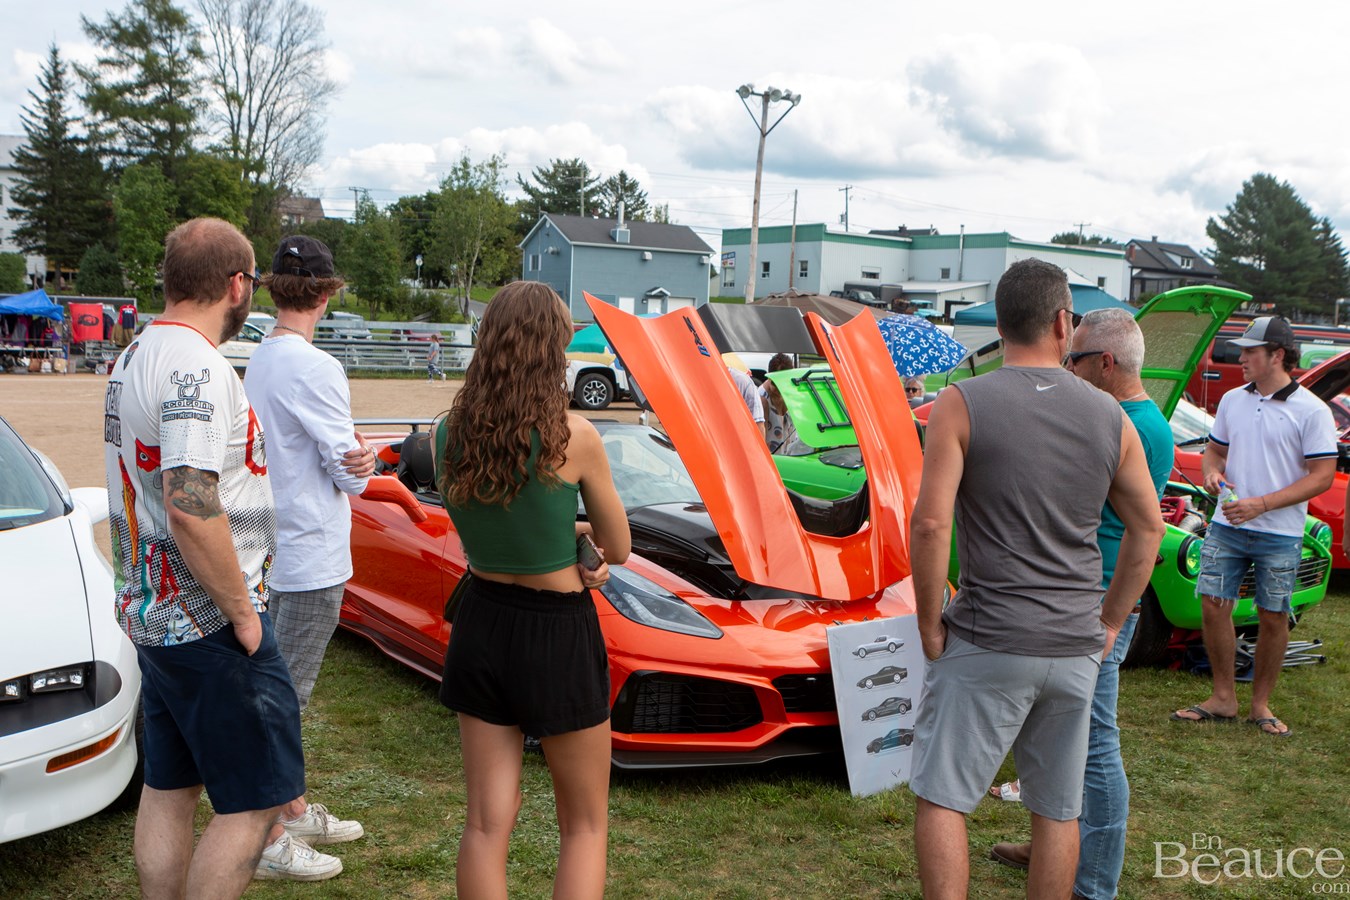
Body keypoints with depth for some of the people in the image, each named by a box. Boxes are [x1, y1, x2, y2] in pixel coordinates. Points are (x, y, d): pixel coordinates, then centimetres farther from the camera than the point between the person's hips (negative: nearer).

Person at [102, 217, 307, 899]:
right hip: (208, 623, -10)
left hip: (149, 611, 10)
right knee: (258, 798, -1)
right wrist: (241, 611, -19)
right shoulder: (196, 367, -20)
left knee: (169, 789, 17)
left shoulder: (133, 357, 12)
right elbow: (192, 508, -29)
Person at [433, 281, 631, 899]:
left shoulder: (448, 436, -4)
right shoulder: (573, 436, -18)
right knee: (585, 826, 13)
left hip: (481, 624, 5)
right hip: (558, 635, -4)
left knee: (485, 824, 13)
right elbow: (617, 549, -6)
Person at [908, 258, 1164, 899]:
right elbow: (1147, 527, 9)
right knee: (1058, 811, 15)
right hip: (1075, 648, 4)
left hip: (985, 643, -4)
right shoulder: (1109, 416, 4)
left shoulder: (962, 404, -9)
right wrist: (1109, 623, 17)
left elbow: (930, 522, -16)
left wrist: (930, 625, -5)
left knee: (940, 798, 6)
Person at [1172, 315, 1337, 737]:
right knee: (1213, 607, 1)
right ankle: (1223, 698, 14)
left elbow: (1322, 476, -11)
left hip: (1280, 534, -4)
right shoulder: (1232, 400, 9)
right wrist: (1212, 473, -5)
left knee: (1272, 618, 4)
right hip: (1226, 526, 4)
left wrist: (1261, 504, -19)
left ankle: (1260, 705, 18)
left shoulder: (1311, 411, -8)